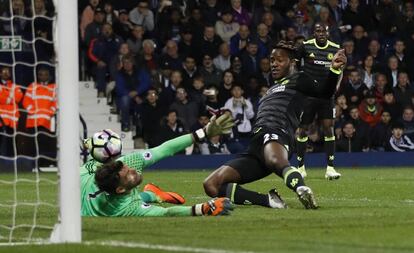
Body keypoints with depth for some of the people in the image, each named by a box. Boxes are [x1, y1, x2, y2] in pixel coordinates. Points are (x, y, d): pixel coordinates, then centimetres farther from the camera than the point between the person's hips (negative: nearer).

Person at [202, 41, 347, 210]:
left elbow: (324, 93, -2)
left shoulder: (297, 80, 14)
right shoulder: (273, 89, 36)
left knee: (276, 161, -47)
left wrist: (335, 69, -19)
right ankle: (268, 200, -19)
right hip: (255, 147, 8)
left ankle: (303, 191, -73)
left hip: (276, 134, -8)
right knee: (211, 185, -9)